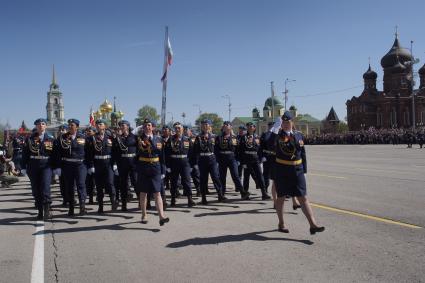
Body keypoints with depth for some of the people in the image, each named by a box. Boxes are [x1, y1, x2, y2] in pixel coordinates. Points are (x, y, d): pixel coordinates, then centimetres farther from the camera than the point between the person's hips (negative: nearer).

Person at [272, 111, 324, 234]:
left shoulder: (298, 135, 6)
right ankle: (281, 224, 25)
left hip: (297, 170, 2)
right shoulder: (277, 135, -2)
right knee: (281, 197, 10)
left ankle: (313, 225, 0)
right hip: (281, 170, -2)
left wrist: (304, 169, 7)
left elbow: (303, 153, 11)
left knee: (303, 197, 0)